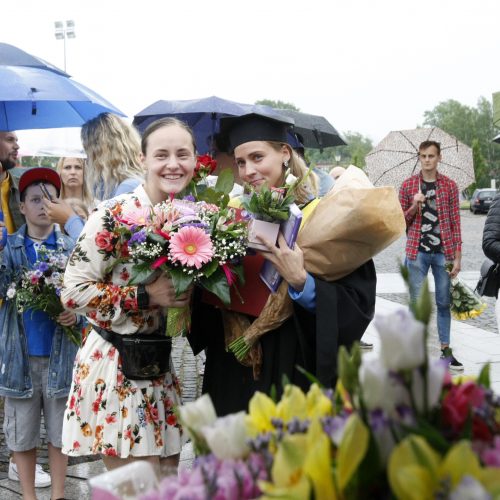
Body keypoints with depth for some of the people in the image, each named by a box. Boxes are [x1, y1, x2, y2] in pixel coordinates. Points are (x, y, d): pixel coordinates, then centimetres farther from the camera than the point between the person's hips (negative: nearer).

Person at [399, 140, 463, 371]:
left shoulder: (450, 186, 5)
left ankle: (445, 349, 15)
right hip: (417, 252, 0)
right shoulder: (408, 185, 4)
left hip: (443, 252, 1)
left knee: (444, 302, 6)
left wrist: (457, 256, -1)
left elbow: (455, 223, 5)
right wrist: (414, 207, -13)